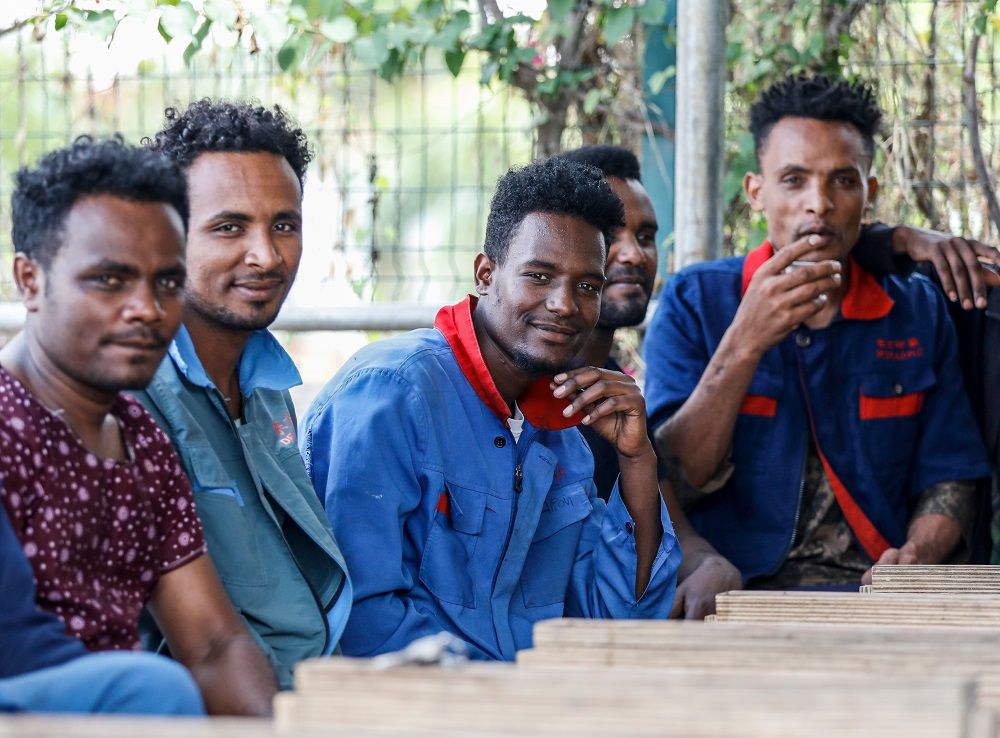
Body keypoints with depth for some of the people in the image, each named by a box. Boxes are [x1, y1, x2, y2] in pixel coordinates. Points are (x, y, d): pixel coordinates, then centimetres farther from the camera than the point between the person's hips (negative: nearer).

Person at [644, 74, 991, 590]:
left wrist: (916, 556, -10)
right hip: (742, 597, -2)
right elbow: (673, 485, -4)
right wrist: (746, 342, -15)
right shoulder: (694, 302, 6)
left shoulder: (918, 312, 14)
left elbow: (947, 478, 13)